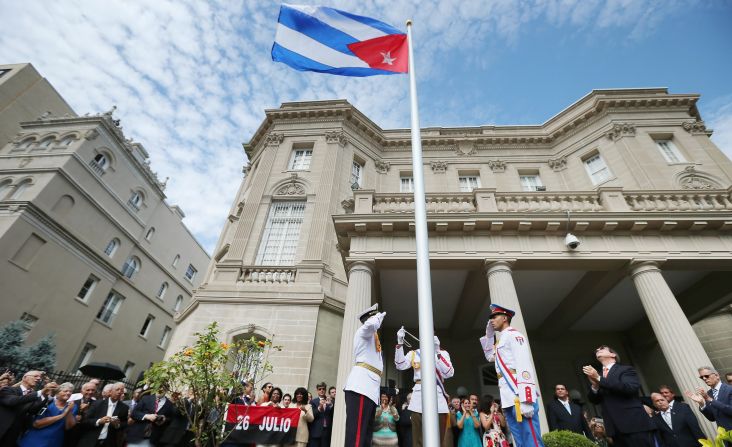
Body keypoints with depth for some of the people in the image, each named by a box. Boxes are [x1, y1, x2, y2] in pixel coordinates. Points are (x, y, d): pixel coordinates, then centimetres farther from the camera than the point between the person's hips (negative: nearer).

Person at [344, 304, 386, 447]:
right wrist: (379, 316, -3)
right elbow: (372, 324, -23)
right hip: (361, 386, -10)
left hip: (369, 388, 10)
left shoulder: (370, 337, 33)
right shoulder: (365, 329, 2)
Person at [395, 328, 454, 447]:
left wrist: (437, 351, -14)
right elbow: (400, 365, -1)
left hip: (438, 395, 0)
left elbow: (449, 373, -4)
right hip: (419, 395, 0)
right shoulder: (414, 353, 14)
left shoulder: (442, 353, 12)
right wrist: (400, 343, -10)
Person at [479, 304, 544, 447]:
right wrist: (489, 334, 25)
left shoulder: (513, 334, -5)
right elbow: (490, 356, 38)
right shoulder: (502, 339, 23)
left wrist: (526, 400, -24)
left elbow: (524, 365, -16)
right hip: (509, 398, 9)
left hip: (519, 397, -9)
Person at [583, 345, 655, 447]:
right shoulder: (598, 376, 17)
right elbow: (594, 400, 10)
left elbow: (631, 388, -18)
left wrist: (599, 378, -18)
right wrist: (594, 384, -11)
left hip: (634, 425, -5)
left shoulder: (625, 369, 2)